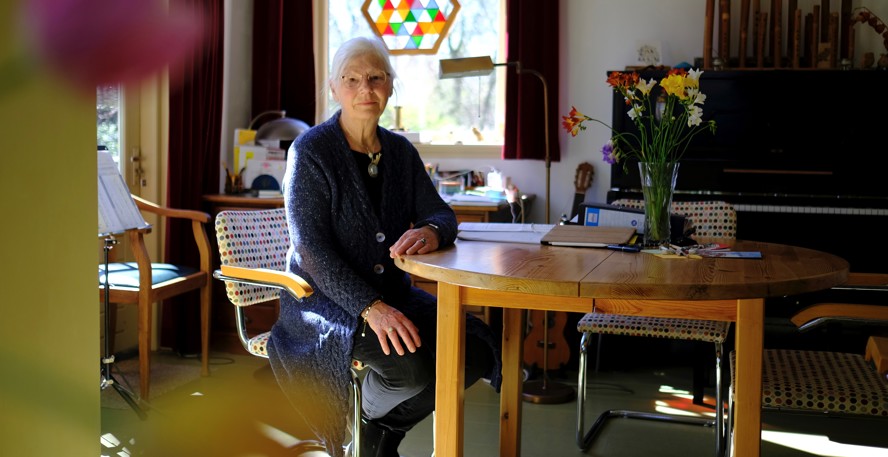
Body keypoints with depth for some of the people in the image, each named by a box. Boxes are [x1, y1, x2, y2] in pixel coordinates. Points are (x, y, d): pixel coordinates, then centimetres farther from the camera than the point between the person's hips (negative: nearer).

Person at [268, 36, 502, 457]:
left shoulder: (400, 151, 8)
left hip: (390, 294, 7)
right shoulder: (310, 151, -11)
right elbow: (312, 249, -18)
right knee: (410, 363, -32)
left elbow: (440, 213, 6)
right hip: (325, 298, -6)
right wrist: (371, 309, -30)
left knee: (478, 348, -14)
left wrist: (431, 232, -21)